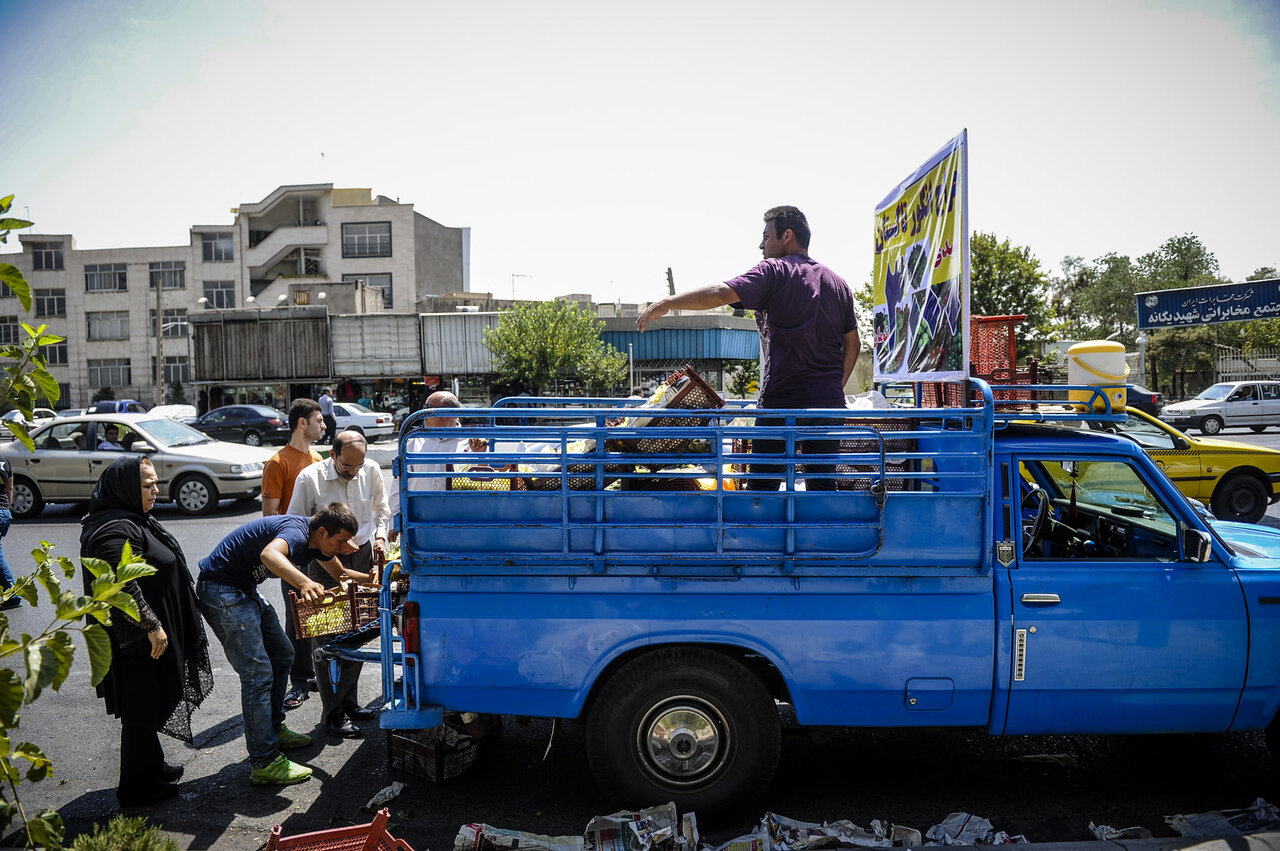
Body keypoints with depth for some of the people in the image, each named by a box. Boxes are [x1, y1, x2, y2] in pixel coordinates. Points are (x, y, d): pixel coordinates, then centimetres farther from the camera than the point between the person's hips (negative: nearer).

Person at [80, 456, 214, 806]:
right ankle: (136, 787, 18)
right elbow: (122, 587, -32)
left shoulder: (133, 521, 9)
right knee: (141, 710, 3)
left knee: (150, 704, 23)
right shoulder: (115, 531, -25)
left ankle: (151, 766, 39)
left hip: (148, 636, 11)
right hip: (137, 643, -10)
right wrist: (151, 626, -26)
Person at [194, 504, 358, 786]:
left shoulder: (316, 540, 4)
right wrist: (304, 582, -66)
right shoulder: (296, 532, -26)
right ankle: (265, 763, -8)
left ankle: (274, 730, 32)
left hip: (246, 590, 11)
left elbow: (339, 574, 22)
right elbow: (269, 554, -51)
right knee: (258, 672, -13)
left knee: (282, 655, 18)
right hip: (221, 591, -11)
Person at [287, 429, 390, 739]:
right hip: (326, 562, -4)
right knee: (326, 638, -1)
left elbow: (381, 509, 15)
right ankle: (332, 713, 10)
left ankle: (349, 701, 27)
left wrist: (379, 537, 0)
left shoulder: (372, 471, -2)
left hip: (363, 558, 4)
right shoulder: (310, 478, -13)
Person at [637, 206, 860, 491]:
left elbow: (722, 294, -16)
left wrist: (666, 303, -12)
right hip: (829, 402, 6)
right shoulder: (838, 283, 17)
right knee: (823, 485, 10)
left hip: (783, 399, -6)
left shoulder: (775, 271, -3)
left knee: (763, 484, 1)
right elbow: (853, 345, 19)